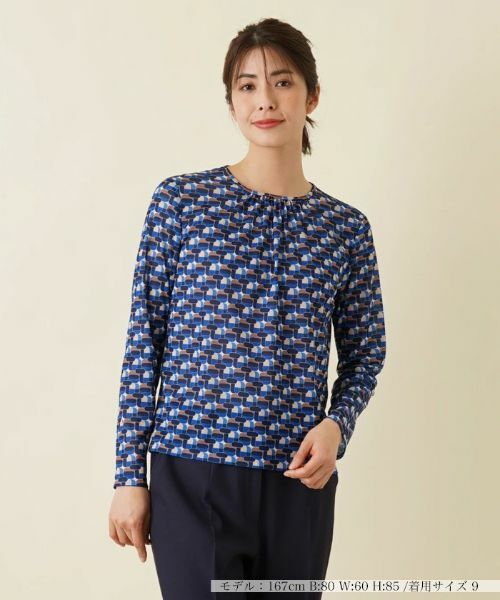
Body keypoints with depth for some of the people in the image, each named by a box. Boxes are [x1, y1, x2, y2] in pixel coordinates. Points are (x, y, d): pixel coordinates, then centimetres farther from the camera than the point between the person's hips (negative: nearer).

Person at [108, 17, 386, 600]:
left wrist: (336, 424, -7)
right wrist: (129, 475, -2)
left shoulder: (345, 227, 4)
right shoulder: (180, 201, -2)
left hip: (300, 484, 3)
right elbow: (143, 343, 0)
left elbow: (364, 353, 13)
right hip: (193, 481, -2)